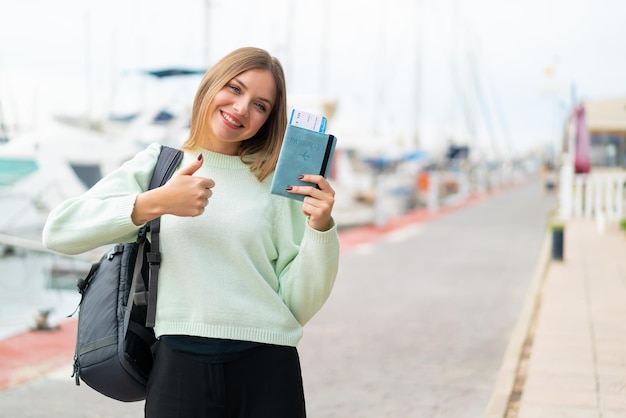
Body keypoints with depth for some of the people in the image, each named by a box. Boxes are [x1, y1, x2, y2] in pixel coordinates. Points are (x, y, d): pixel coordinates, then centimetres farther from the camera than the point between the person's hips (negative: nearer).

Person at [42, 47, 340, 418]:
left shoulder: (278, 182, 3)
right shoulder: (158, 163, 6)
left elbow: (299, 306, 0)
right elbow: (58, 231, -7)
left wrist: (320, 228, -13)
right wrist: (156, 202, -15)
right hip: (179, 363, 0)